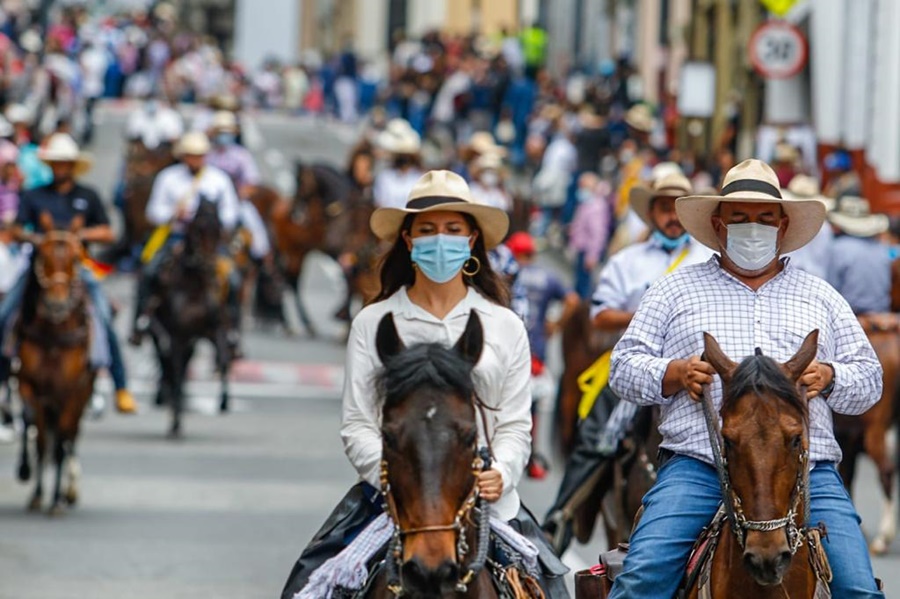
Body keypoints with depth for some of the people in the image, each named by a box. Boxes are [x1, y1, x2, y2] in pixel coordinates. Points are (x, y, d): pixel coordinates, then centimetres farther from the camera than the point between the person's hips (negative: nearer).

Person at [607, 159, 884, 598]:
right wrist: (675, 374, -6)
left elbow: (870, 380, 21)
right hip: (697, 462, -1)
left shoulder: (821, 298, 23)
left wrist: (830, 378, -1)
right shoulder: (676, 290, 19)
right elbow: (625, 366, 14)